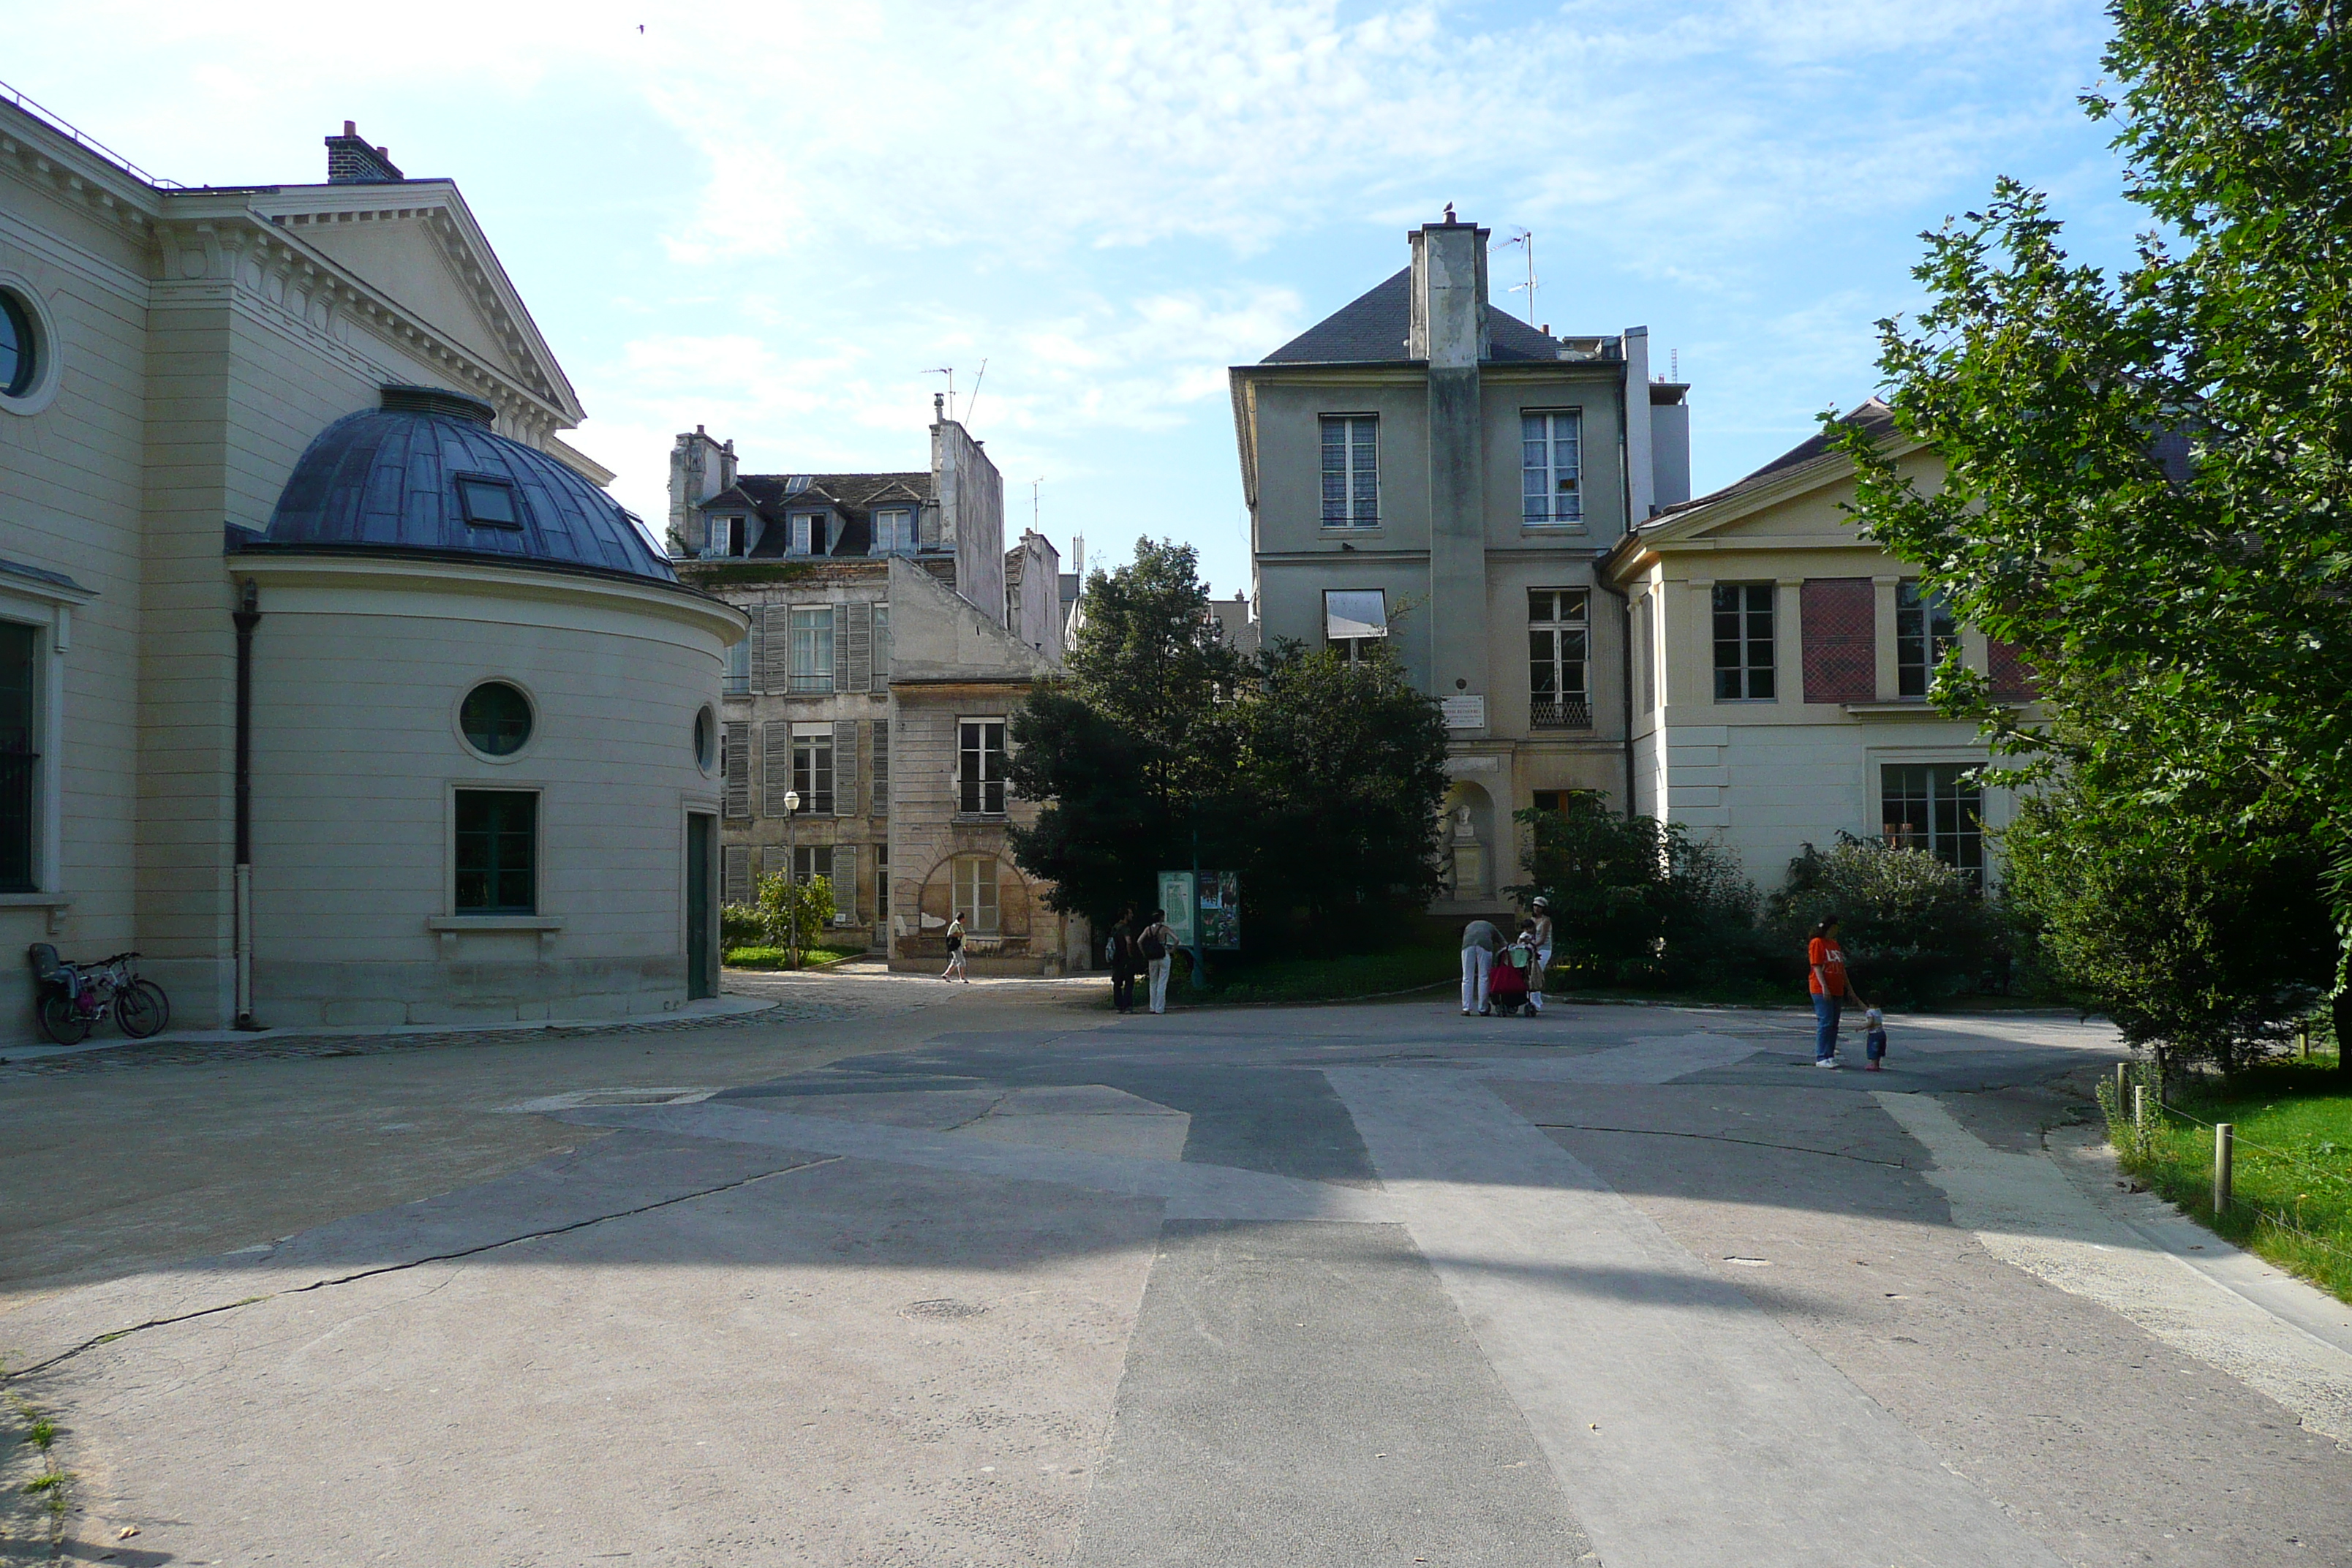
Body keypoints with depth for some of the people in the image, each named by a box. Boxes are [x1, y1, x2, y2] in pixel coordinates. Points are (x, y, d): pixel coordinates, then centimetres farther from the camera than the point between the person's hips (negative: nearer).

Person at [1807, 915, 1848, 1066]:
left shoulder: (1835, 944, 19)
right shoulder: (1817, 943, -6)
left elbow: (1842, 968, 22)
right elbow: (1816, 966, -13)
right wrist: (1824, 986, -21)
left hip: (1837, 991, 8)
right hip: (1822, 991, -8)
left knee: (1833, 1025, 8)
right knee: (1825, 1023, -11)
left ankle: (1830, 1055, 13)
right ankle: (1821, 1058, -10)